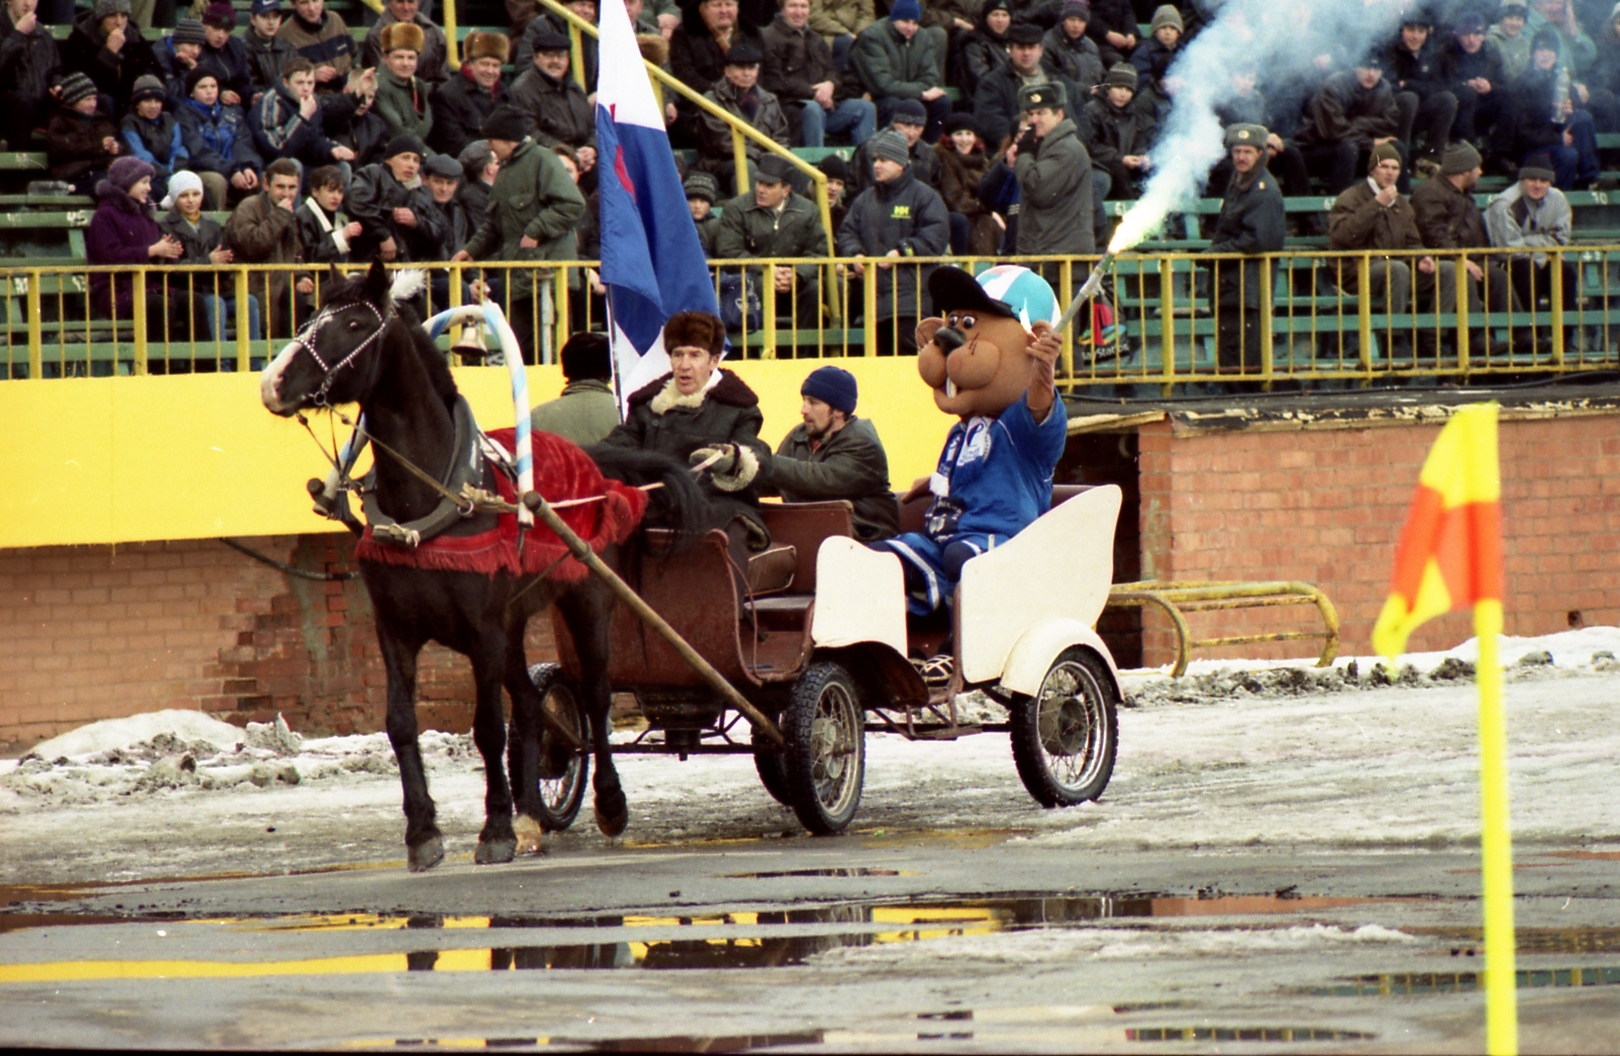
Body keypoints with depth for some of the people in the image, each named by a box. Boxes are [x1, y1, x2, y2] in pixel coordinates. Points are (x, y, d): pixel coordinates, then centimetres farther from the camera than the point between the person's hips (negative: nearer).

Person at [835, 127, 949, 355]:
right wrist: (855, 254, -2)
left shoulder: (923, 196, 0)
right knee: (880, 352, 7)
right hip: (876, 299, 6)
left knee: (908, 353, -14)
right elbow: (847, 232, 20)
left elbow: (936, 234, -10)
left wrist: (902, 252, -16)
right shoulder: (865, 200, 20)